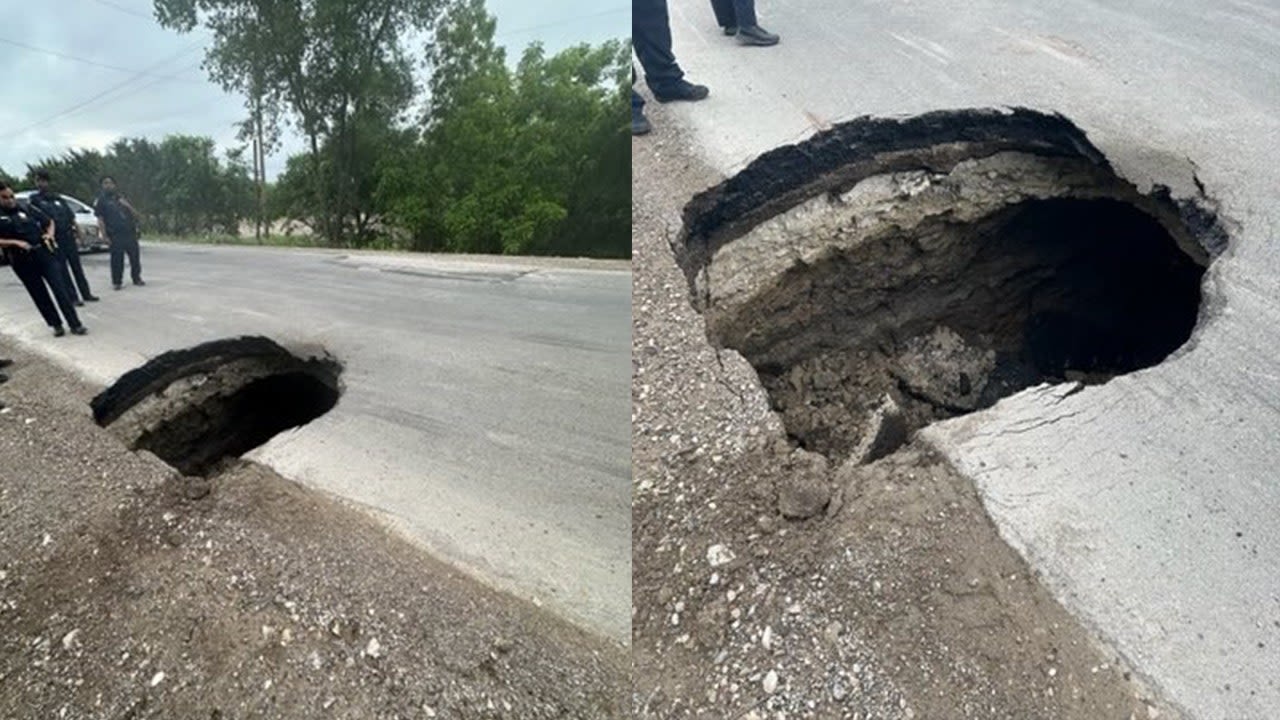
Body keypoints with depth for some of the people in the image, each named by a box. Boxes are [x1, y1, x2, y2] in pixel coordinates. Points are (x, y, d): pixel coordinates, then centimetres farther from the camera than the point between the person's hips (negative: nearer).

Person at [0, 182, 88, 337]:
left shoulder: (28, 209, 9)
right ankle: (56, 325, 14)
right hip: (22, 261, 0)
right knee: (39, 295, 6)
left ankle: (75, 324, -7)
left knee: (60, 289, -6)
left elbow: (49, 222, 18)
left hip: (44, 253, 1)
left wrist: (49, 234, -1)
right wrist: (15, 242, -17)